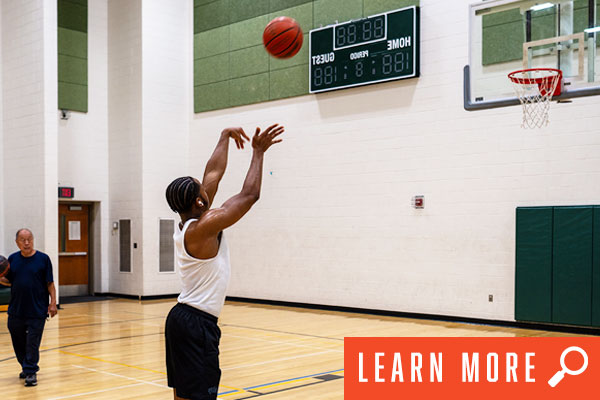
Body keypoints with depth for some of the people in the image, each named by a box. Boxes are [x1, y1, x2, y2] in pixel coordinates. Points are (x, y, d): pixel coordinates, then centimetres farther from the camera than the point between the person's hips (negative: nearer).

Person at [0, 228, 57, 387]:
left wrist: (53, 303, -8)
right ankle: (26, 367, 34)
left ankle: (31, 372, 7)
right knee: (18, 343, 14)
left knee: (32, 343, -3)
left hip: (37, 310, -4)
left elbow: (50, 284, -2)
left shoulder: (43, 259, -4)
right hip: (16, 310, 4)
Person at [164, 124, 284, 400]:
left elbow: (213, 174, 14)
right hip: (196, 324, -10)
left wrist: (225, 137, 21)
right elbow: (249, 195, -18)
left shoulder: (187, 223, 6)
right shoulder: (202, 228, -19)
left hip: (181, 317, 10)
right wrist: (258, 152, -8)